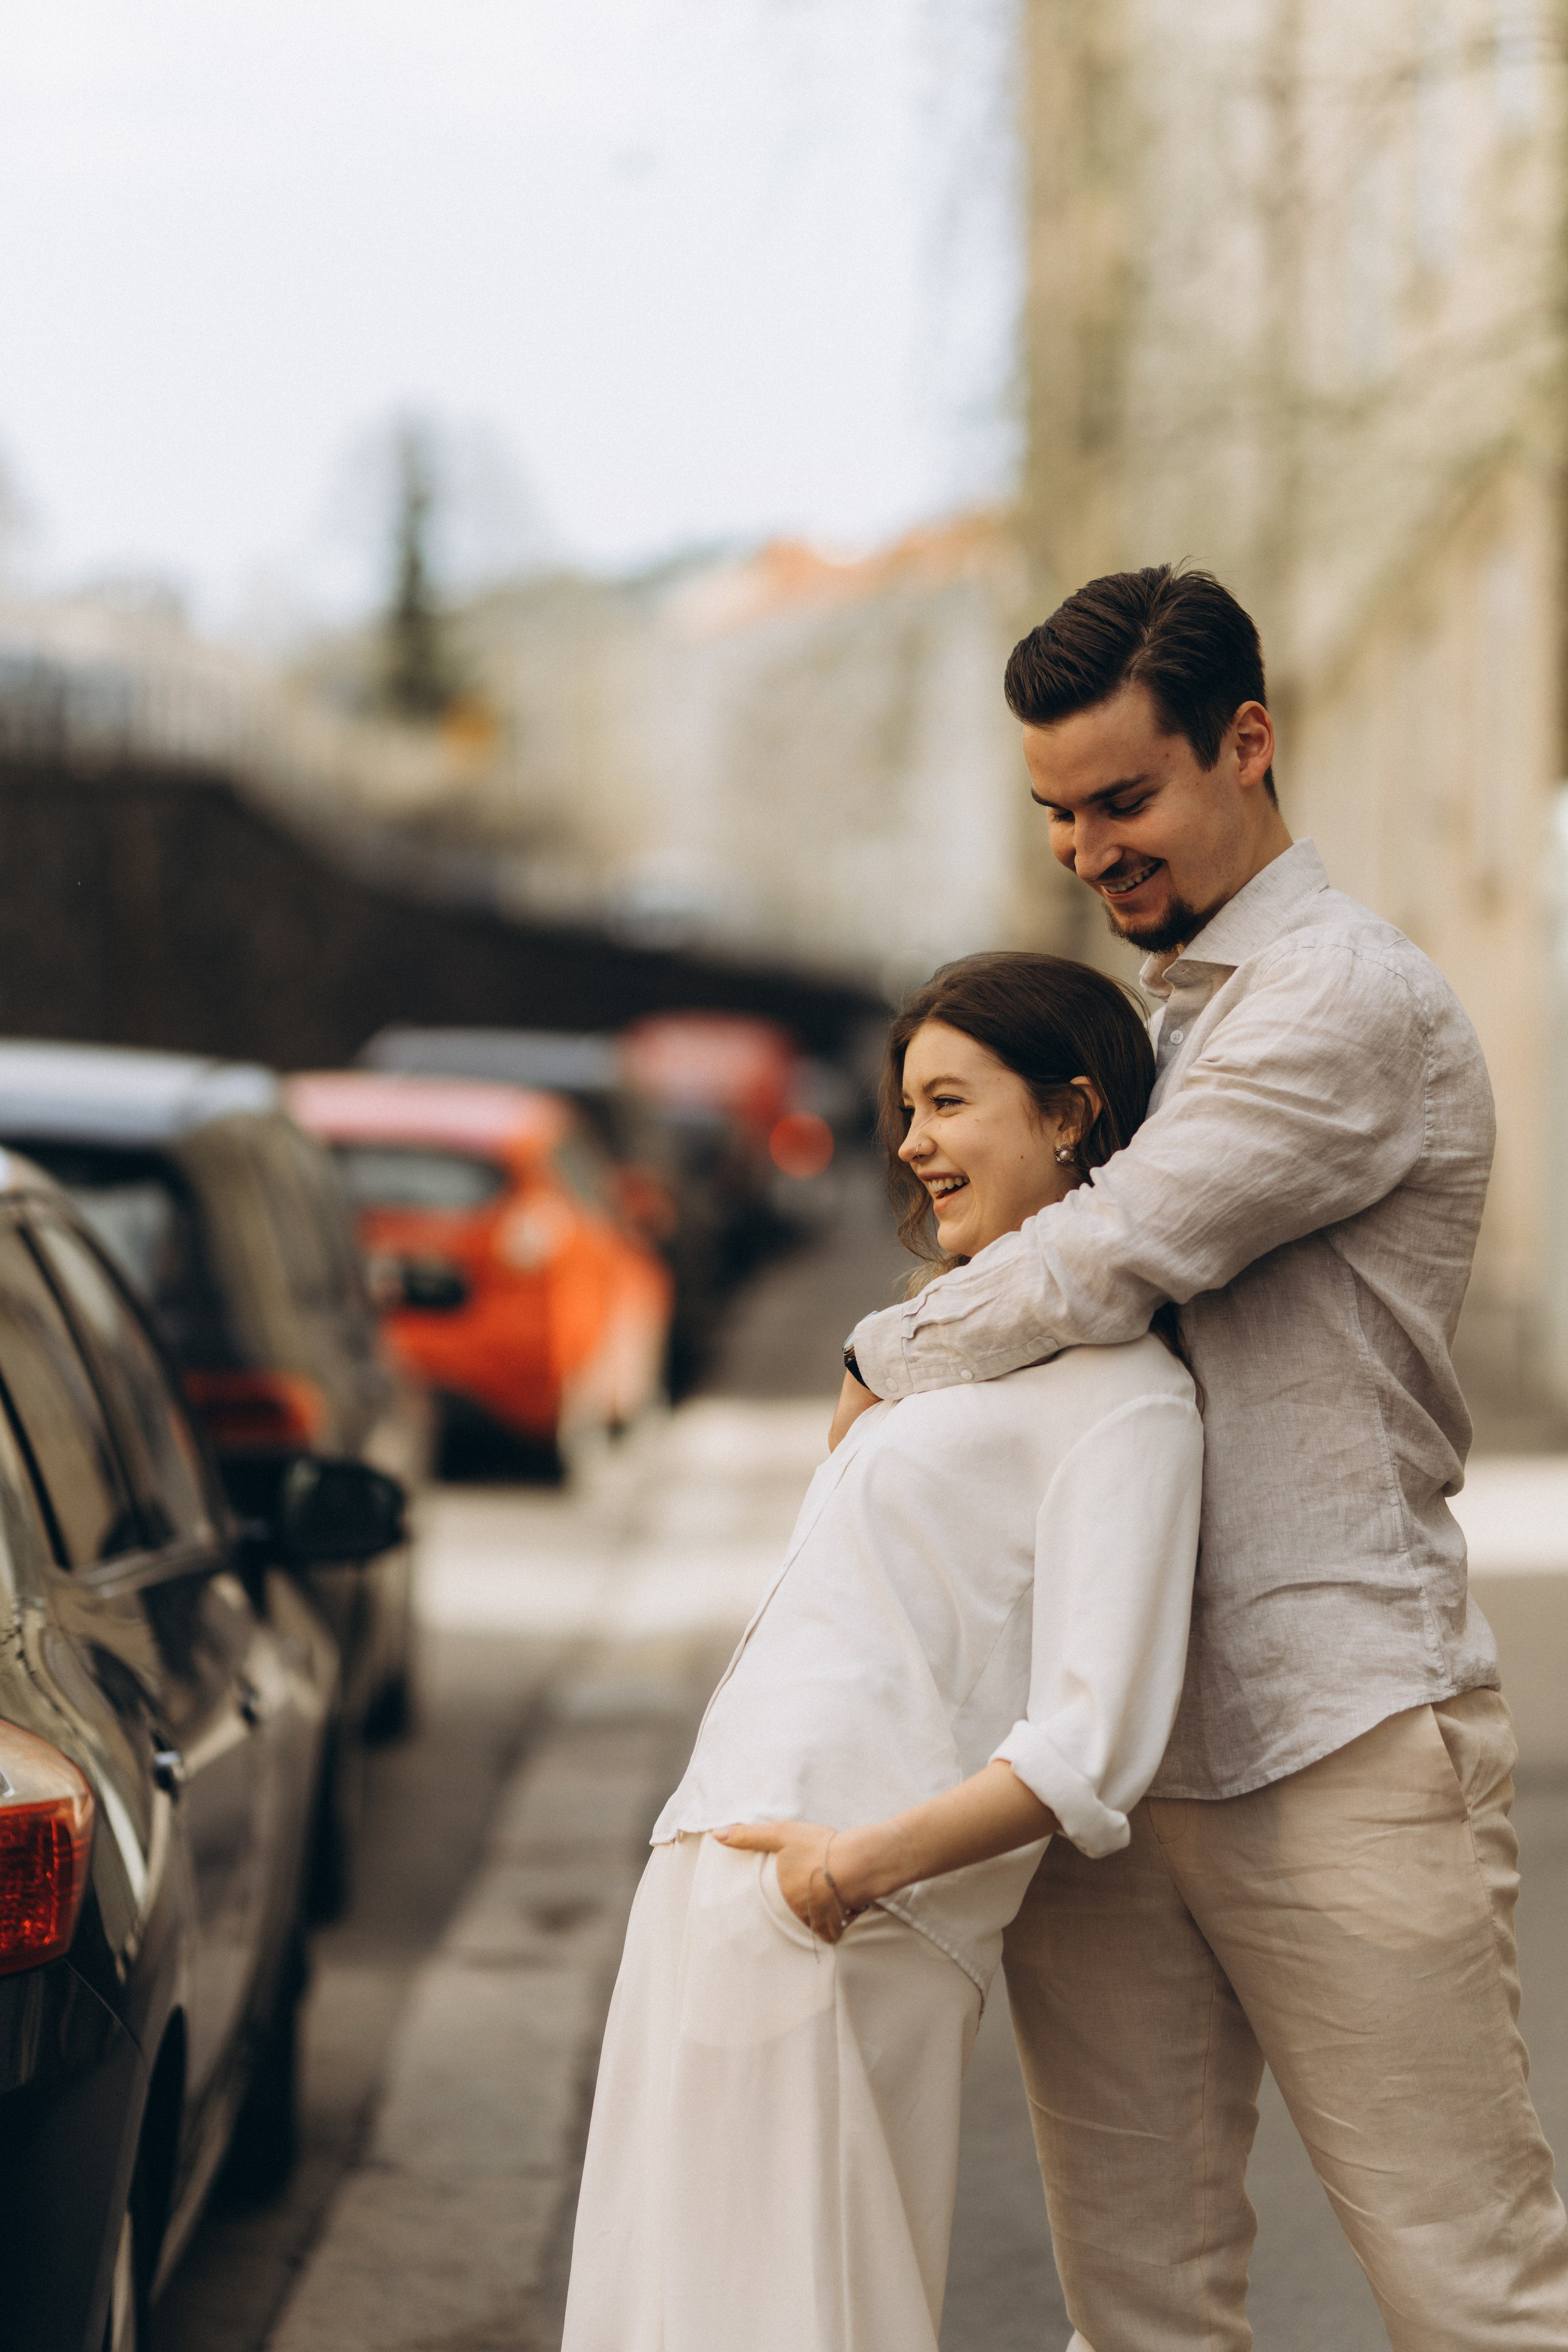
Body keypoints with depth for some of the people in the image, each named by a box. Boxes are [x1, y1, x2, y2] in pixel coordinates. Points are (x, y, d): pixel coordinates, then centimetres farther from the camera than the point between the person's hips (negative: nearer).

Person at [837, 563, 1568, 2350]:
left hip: (1334, 1746, -8)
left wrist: (880, 1362, 2)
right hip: (1108, 1740, 8)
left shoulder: (1351, 1001, -8)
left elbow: (1103, 1263, -15)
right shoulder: (1163, 1022, 22)